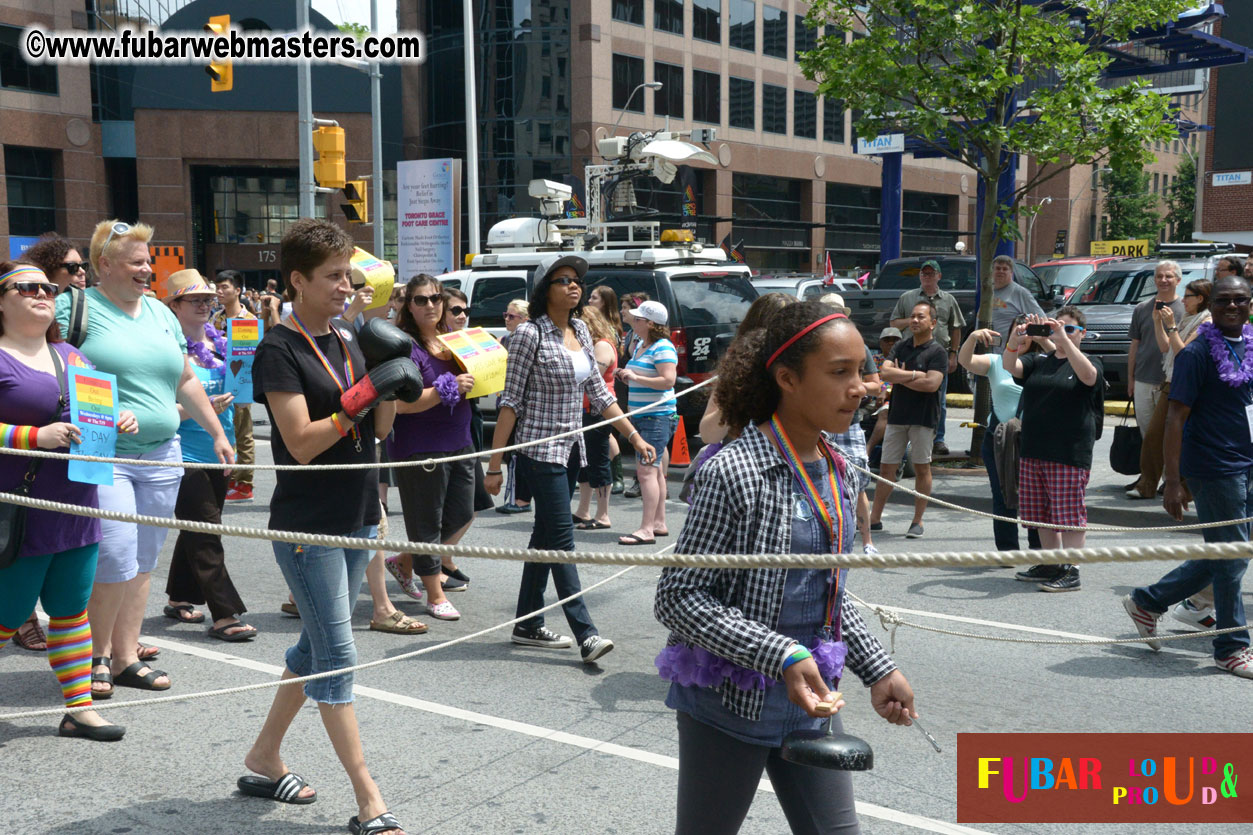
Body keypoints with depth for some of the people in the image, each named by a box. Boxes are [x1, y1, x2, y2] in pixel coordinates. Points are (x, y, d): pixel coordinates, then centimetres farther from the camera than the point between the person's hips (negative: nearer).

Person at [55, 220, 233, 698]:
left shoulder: (161, 313, 16)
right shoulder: (75, 307, -3)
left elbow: (186, 381, 22)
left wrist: (217, 434, 19)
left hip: (161, 456, 6)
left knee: (143, 561, 8)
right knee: (115, 559, -11)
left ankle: (125, 656, 19)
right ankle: (95, 656, 10)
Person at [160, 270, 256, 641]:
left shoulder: (222, 343, 9)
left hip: (219, 453, 7)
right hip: (185, 456, -7)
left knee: (197, 530, 16)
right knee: (205, 534, -6)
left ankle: (179, 598, 30)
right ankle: (224, 614, -4)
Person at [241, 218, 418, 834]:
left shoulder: (348, 340, 10)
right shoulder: (279, 349, -11)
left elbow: (381, 429, 11)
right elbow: (301, 443, -18)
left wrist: (392, 387, -6)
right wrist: (363, 393, -23)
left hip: (356, 518, 8)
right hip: (307, 524, -8)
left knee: (317, 647, 16)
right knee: (337, 656, -5)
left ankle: (263, 760, 32)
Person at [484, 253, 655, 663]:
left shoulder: (581, 331, 11)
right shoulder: (530, 334, -10)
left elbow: (597, 392, 15)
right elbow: (511, 401, -11)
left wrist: (633, 434, 10)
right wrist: (494, 464, -13)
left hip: (571, 449, 8)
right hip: (540, 449, -8)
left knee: (546, 534, 12)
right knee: (562, 538, -9)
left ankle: (528, 625, 22)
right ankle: (586, 634, -10)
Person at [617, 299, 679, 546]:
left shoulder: (663, 348, -13)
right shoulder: (640, 345, 17)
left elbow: (668, 380, -23)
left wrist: (635, 377, -20)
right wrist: (626, 376, 9)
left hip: (657, 416, -10)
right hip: (642, 415, 10)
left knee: (646, 470, -14)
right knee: (655, 471, 14)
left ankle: (647, 529, -14)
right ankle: (659, 523, 21)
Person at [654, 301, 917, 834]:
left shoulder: (835, 470, 4)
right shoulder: (736, 472, -21)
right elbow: (678, 598, -20)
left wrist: (876, 668, 9)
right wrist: (781, 656, -27)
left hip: (811, 700, 7)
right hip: (730, 704, -7)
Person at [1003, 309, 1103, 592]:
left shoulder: (1088, 362, 1)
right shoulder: (1039, 361, 14)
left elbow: (1088, 375, -22)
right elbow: (1010, 367, -2)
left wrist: (1064, 340, -33)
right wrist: (1015, 342, -23)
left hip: (1070, 454, -5)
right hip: (1033, 451, 6)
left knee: (1070, 513, -5)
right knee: (1043, 514, 13)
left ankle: (1071, 571, -1)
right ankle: (1050, 565, 25)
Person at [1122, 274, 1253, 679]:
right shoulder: (1197, 353, -11)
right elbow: (1176, 417, -13)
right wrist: (1173, 482, -17)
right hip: (1213, 467, -7)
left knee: (1220, 556, 14)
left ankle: (1147, 601, 29)